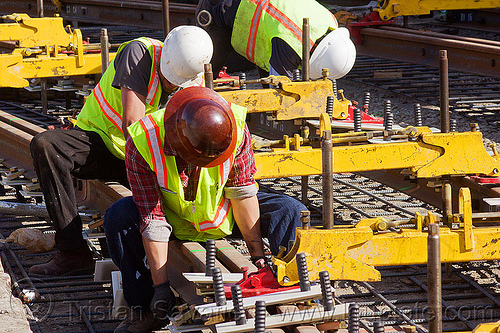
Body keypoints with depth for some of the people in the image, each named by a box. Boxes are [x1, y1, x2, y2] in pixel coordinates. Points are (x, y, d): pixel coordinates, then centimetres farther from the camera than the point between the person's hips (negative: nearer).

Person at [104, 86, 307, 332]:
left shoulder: (235, 127, -29)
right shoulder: (142, 146, -33)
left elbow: (242, 192, -17)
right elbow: (152, 220, -29)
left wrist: (258, 256, -16)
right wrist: (161, 285, -31)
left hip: (225, 216, 2)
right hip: (175, 221, -1)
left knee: (289, 211, -18)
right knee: (118, 217, -29)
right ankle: (146, 309, -15)